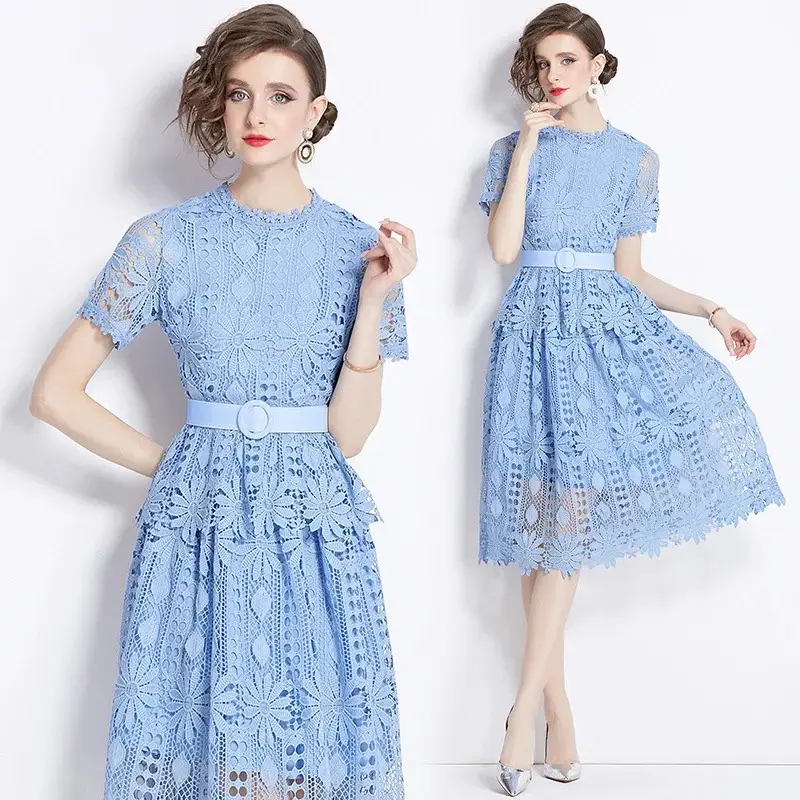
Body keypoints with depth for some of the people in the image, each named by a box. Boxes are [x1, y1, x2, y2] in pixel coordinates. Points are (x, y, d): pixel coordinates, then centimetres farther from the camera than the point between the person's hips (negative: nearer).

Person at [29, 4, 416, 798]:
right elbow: (55, 392, -2)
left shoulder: (358, 247, 0)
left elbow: (348, 434, -5)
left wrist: (375, 298, -13)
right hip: (199, 524, -1)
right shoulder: (166, 239, -4)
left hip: (315, 528, 1)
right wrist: (169, 464, 0)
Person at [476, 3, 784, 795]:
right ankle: (553, 703, 8)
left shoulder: (634, 158, 11)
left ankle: (527, 703, -11)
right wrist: (528, 145, -5)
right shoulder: (512, 148, 8)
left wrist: (709, 309, -1)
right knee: (554, 509, -3)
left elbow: (631, 274, 11)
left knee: (563, 510, -17)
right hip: (539, 330, -1)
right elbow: (503, 248, -7)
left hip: (608, 324, 1)